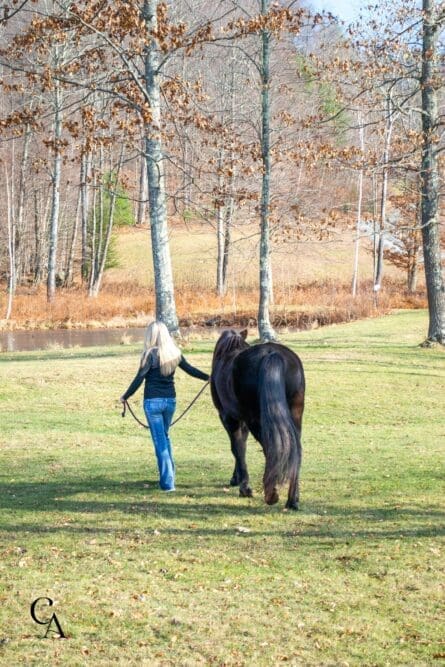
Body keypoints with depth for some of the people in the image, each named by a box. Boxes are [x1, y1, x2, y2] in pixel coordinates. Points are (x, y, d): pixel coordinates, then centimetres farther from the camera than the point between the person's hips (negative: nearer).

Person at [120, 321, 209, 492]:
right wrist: (208, 377, 29)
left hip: (153, 402, -5)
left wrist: (125, 396, -2)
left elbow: (139, 378, -12)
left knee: (159, 440, 0)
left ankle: (167, 482, -2)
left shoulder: (151, 354, -12)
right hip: (170, 400, 5)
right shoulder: (174, 353, 3)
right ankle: (169, 474, 26)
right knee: (165, 436, 23)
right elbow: (190, 369, 13)